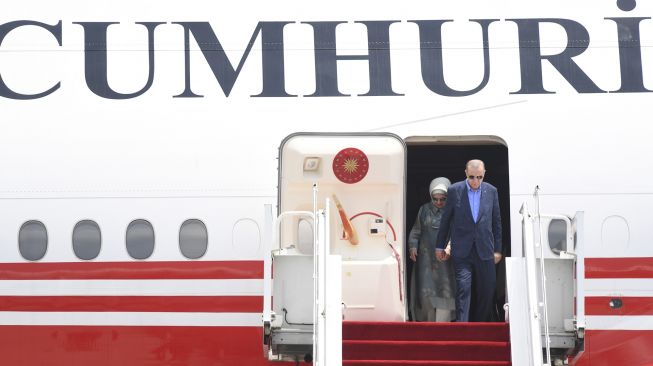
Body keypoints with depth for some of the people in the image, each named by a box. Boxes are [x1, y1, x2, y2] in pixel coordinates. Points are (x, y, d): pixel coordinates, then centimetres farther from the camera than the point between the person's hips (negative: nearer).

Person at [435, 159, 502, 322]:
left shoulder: (491, 191, 4)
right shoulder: (454, 190, -2)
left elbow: (496, 221, 10)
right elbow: (445, 220, 5)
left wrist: (497, 249, 9)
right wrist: (440, 246, 8)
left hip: (484, 250, 3)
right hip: (462, 251, -2)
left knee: (486, 291, 7)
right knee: (463, 289, -9)